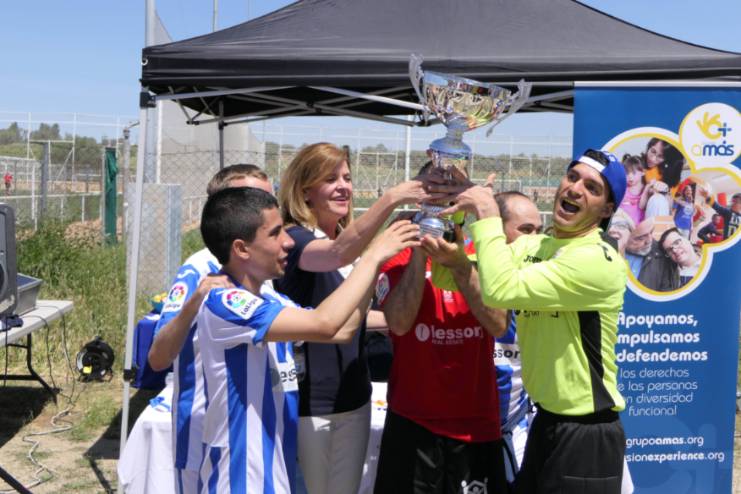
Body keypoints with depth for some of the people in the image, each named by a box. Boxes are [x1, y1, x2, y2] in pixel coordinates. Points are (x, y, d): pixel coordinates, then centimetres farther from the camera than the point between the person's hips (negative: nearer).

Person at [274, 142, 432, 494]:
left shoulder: (351, 242, 9)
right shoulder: (293, 239, -14)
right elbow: (338, 255, -37)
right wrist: (391, 198, -45)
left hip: (353, 397, 7)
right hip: (306, 400, -7)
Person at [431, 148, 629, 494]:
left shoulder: (600, 261, -20)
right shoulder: (531, 246, 4)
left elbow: (501, 289, -28)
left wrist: (487, 215, -19)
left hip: (587, 436, -7)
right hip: (545, 422, 7)